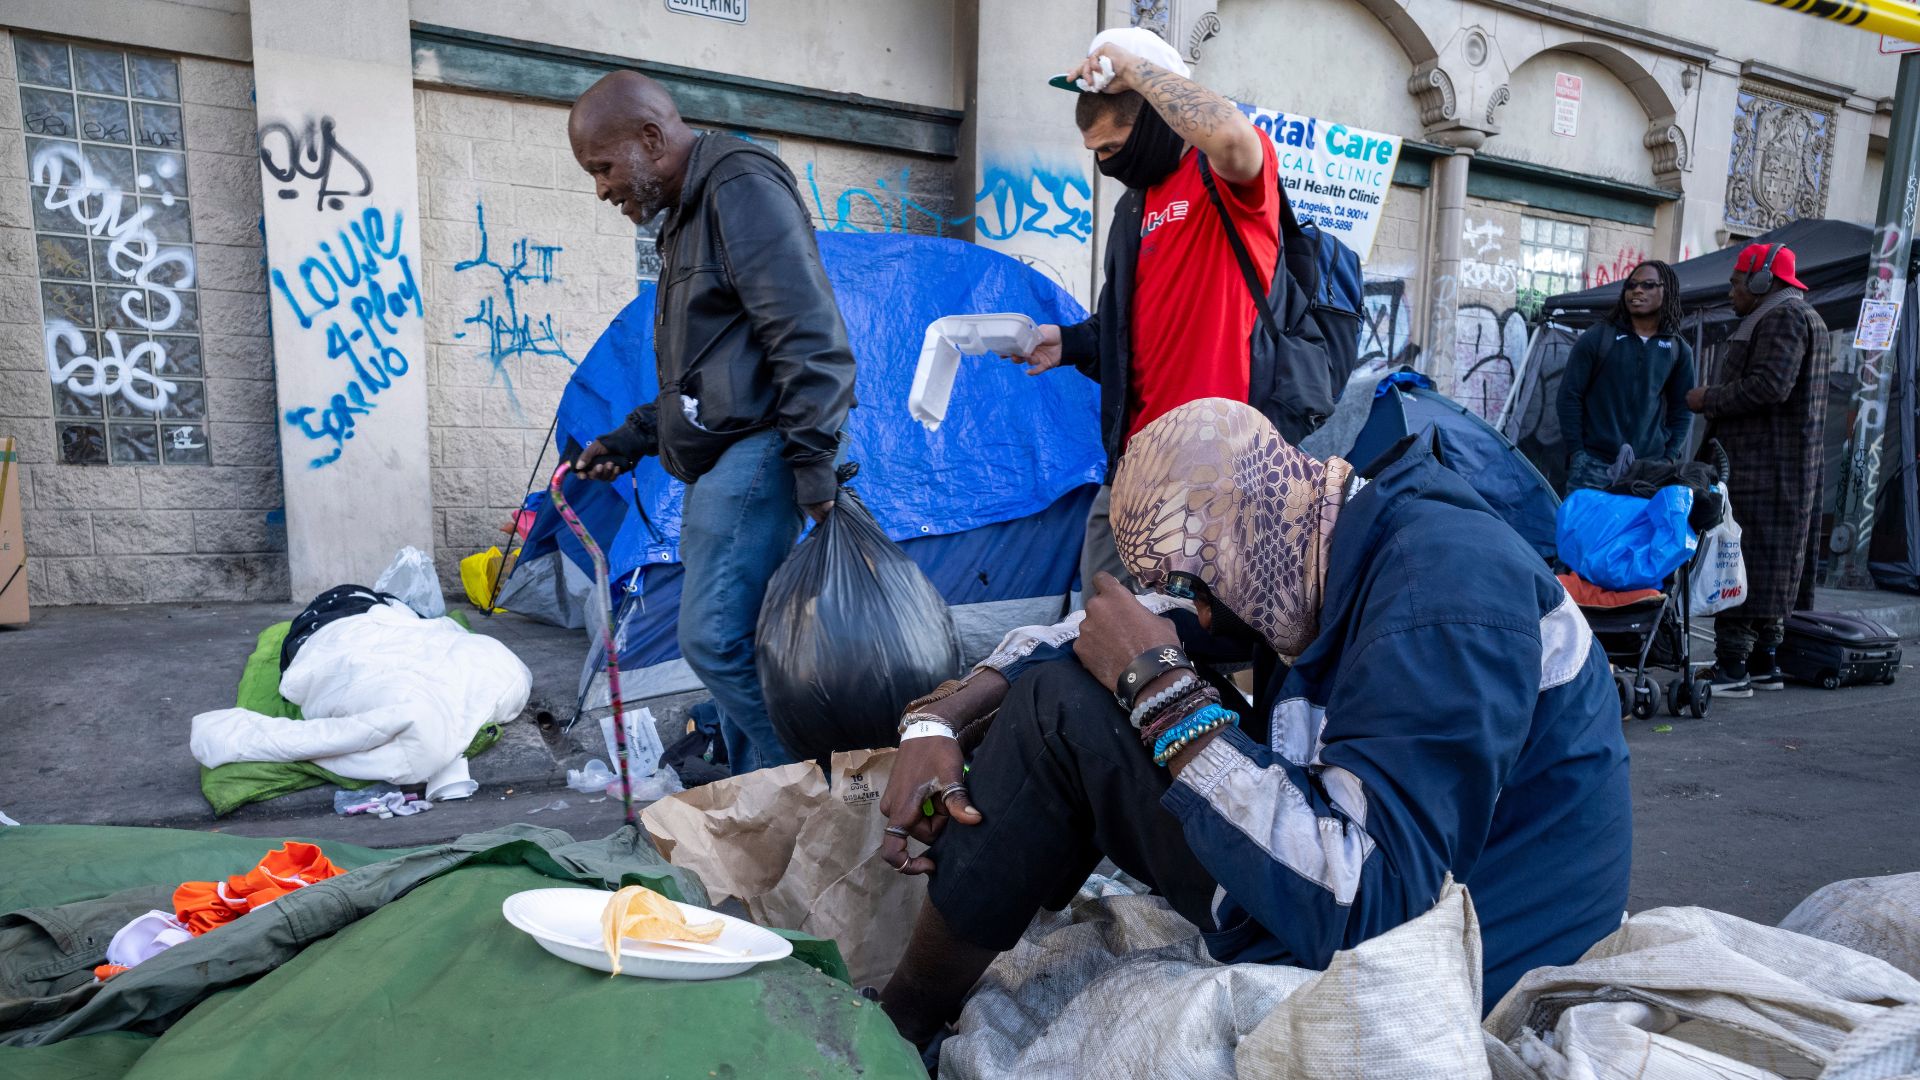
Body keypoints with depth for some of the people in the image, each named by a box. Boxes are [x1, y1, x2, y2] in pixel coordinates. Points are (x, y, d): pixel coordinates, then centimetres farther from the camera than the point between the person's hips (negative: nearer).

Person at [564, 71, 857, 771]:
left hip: (755, 450, -10)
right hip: (718, 462, 10)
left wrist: (813, 460, -23)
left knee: (715, 639, -15)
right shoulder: (685, 219, 25)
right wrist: (631, 439, 22)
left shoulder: (740, 186, -7)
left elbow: (806, 333, -18)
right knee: (732, 643, 9)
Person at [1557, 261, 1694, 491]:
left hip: (1650, 469, 2)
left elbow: (1682, 409, 16)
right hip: (1594, 464, -2)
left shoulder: (1679, 350, 12)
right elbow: (1570, 396, 2)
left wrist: (1669, 458, 5)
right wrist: (1576, 453, -4)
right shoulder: (1597, 338, 4)